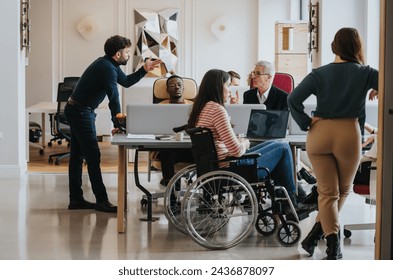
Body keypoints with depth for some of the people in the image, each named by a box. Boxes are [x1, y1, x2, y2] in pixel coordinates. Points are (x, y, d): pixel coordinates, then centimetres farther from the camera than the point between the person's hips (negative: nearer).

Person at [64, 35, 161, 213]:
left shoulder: (109, 65, 12)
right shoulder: (107, 68, -20)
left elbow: (126, 81, 24)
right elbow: (114, 98, -20)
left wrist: (144, 70, 14)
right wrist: (117, 125, -17)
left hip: (76, 111, 11)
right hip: (81, 113, -11)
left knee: (77, 156, 11)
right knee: (93, 156, -10)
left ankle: (76, 200, 15)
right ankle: (101, 201, -8)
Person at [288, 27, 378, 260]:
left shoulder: (319, 74, 0)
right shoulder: (365, 74, -3)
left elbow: (293, 99, -10)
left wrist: (306, 123, -1)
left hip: (320, 134, 2)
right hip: (349, 133, -1)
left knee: (328, 192, 10)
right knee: (343, 190, 19)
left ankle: (333, 242, -1)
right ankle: (316, 234, 14)